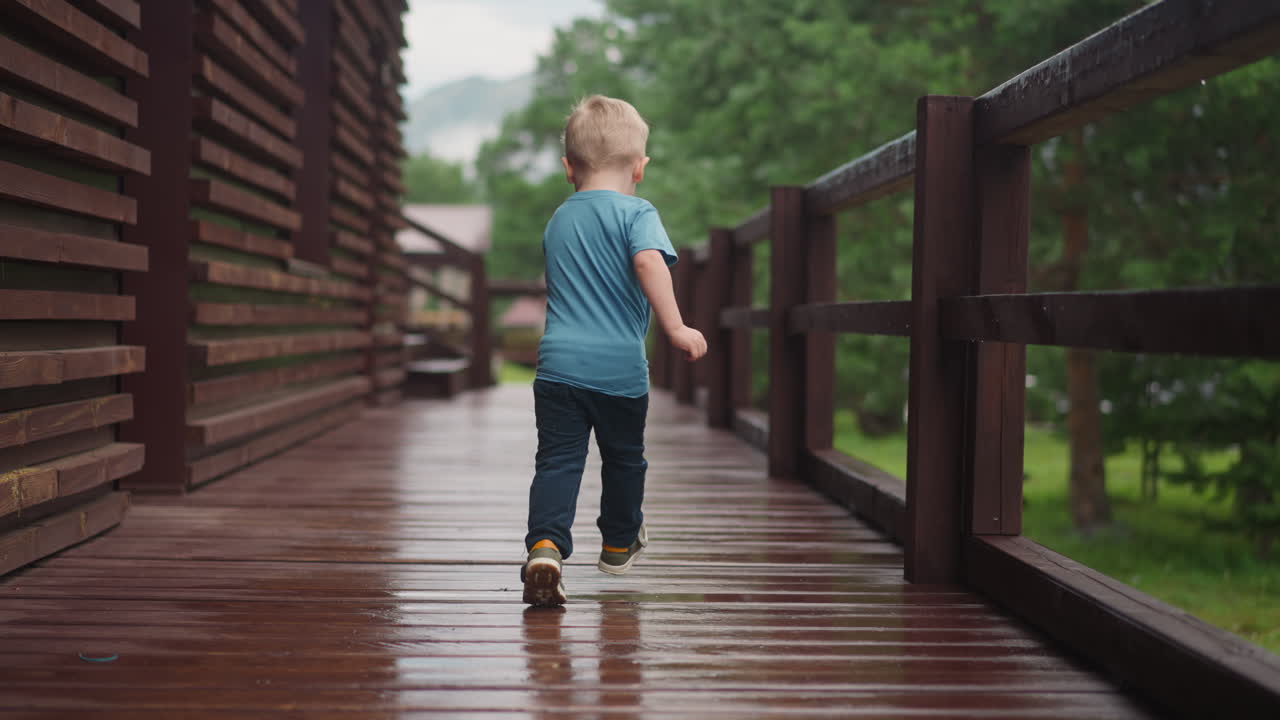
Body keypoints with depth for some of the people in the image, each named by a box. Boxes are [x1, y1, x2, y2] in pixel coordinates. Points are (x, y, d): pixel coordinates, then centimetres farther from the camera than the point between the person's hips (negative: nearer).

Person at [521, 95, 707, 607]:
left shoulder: (558, 221, 15)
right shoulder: (636, 213, -4)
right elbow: (649, 262, -23)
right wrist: (675, 327, -26)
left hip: (558, 362, 3)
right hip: (621, 368, -3)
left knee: (557, 460, -2)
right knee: (624, 458, 19)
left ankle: (546, 545, -25)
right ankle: (619, 543, 37)